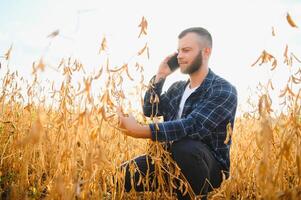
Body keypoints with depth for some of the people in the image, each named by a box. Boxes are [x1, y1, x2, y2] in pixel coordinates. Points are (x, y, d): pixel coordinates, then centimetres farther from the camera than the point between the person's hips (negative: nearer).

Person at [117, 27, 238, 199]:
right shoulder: (177, 88, 11)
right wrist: (160, 76, -1)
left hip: (209, 167, -6)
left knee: (184, 147, -39)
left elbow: (192, 126, -28)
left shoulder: (224, 91, -14)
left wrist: (139, 131, -35)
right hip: (173, 161, 6)